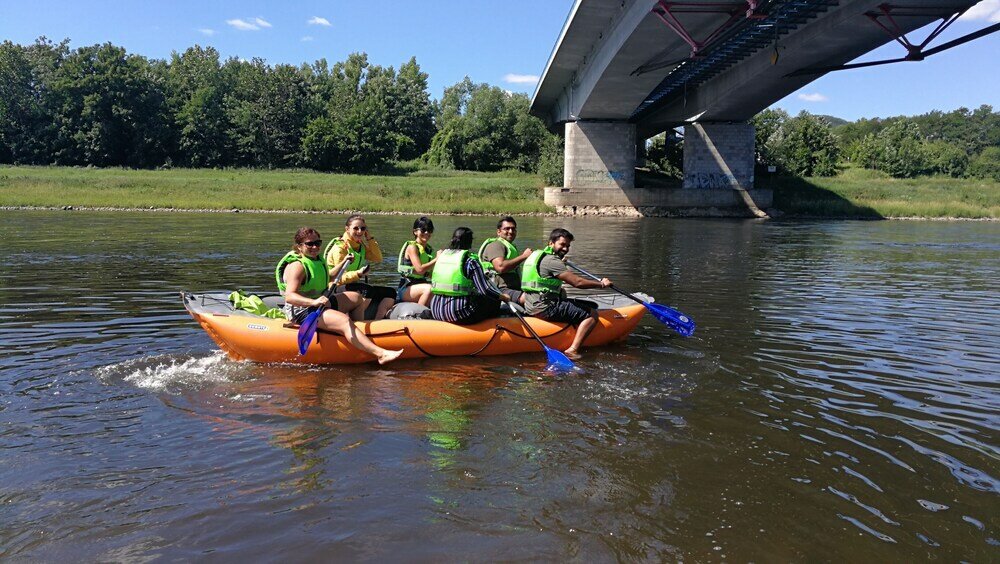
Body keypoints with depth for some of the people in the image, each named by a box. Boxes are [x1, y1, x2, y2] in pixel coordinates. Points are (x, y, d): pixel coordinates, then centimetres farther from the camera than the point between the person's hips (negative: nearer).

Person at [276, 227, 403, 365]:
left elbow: (327, 279, 31)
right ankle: (380, 353, -45)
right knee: (345, 321, -32)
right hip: (303, 311, -11)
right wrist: (314, 302, -47)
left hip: (320, 302, 11)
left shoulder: (317, 259, 11)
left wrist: (343, 263, 28)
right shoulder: (297, 266, -19)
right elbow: (289, 296, -32)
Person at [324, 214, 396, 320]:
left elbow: (378, 258, 6)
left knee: (390, 293, -1)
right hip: (339, 289, -9)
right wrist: (358, 274, -38)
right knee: (367, 290, -36)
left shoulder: (361, 246, 13)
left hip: (354, 285, 9)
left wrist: (370, 238, 0)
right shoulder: (340, 247, -13)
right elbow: (340, 278, -19)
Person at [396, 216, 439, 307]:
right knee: (429, 289, -34)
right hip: (406, 289, -7)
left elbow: (431, 274, 11)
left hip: (422, 284, 7)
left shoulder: (430, 250, 13)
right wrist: (437, 259, -17)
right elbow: (420, 269, -21)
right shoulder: (412, 247, -8)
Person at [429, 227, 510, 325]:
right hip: (460, 315, -7)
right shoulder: (471, 260, -10)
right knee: (495, 301, 12)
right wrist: (503, 296, 4)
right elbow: (485, 289, -14)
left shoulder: (442, 255, 9)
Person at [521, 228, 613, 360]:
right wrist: (601, 284, -7)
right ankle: (572, 351, -19)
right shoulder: (551, 260, -13)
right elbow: (577, 282, -17)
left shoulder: (539, 255, 19)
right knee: (592, 314, -11)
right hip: (544, 308, -11)